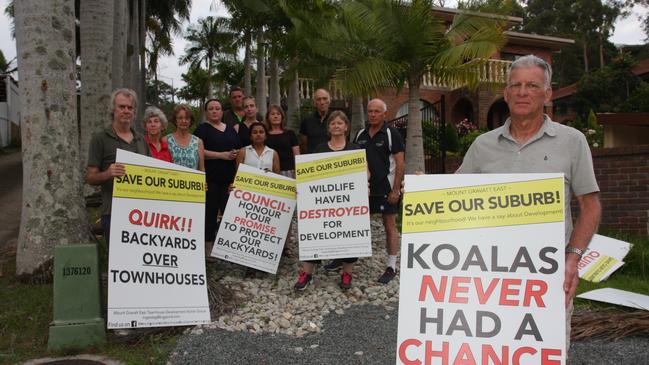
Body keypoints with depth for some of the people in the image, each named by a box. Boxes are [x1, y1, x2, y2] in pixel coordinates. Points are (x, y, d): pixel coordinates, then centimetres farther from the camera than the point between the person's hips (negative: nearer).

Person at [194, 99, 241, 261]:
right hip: (210, 178, -4)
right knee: (210, 212, 1)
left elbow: (239, 150, 21)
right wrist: (223, 155, -15)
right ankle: (209, 247, 10)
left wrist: (236, 154, 1)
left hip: (229, 178, 4)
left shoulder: (231, 129, 18)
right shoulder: (202, 129, 2)